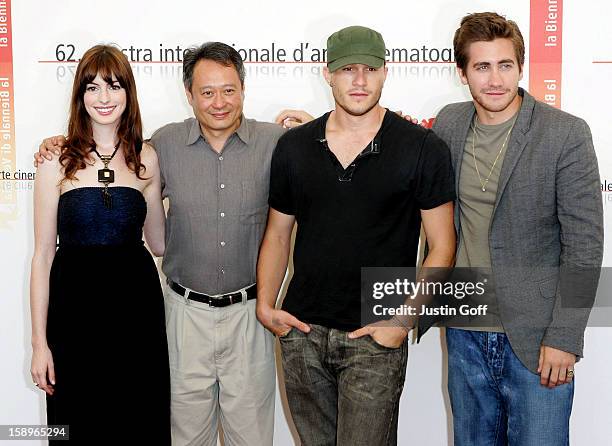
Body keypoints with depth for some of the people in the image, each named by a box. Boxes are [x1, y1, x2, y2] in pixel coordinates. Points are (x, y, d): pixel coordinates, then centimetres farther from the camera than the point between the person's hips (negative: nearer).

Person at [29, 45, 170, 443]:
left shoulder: (146, 159, 4)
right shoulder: (57, 163, -3)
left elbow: (159, 243, 8)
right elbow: (43, 256, -1)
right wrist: (40, 342, -2)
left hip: (136, 302, 2)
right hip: (75, 305, -1)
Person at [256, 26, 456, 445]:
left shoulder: (423, 149, -7)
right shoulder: (293, 146, 4)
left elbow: (441, 246, -4)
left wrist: (402, 321, -11)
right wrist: (266, 305, 3)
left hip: (375, 337, -3)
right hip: (302, 332, 4)